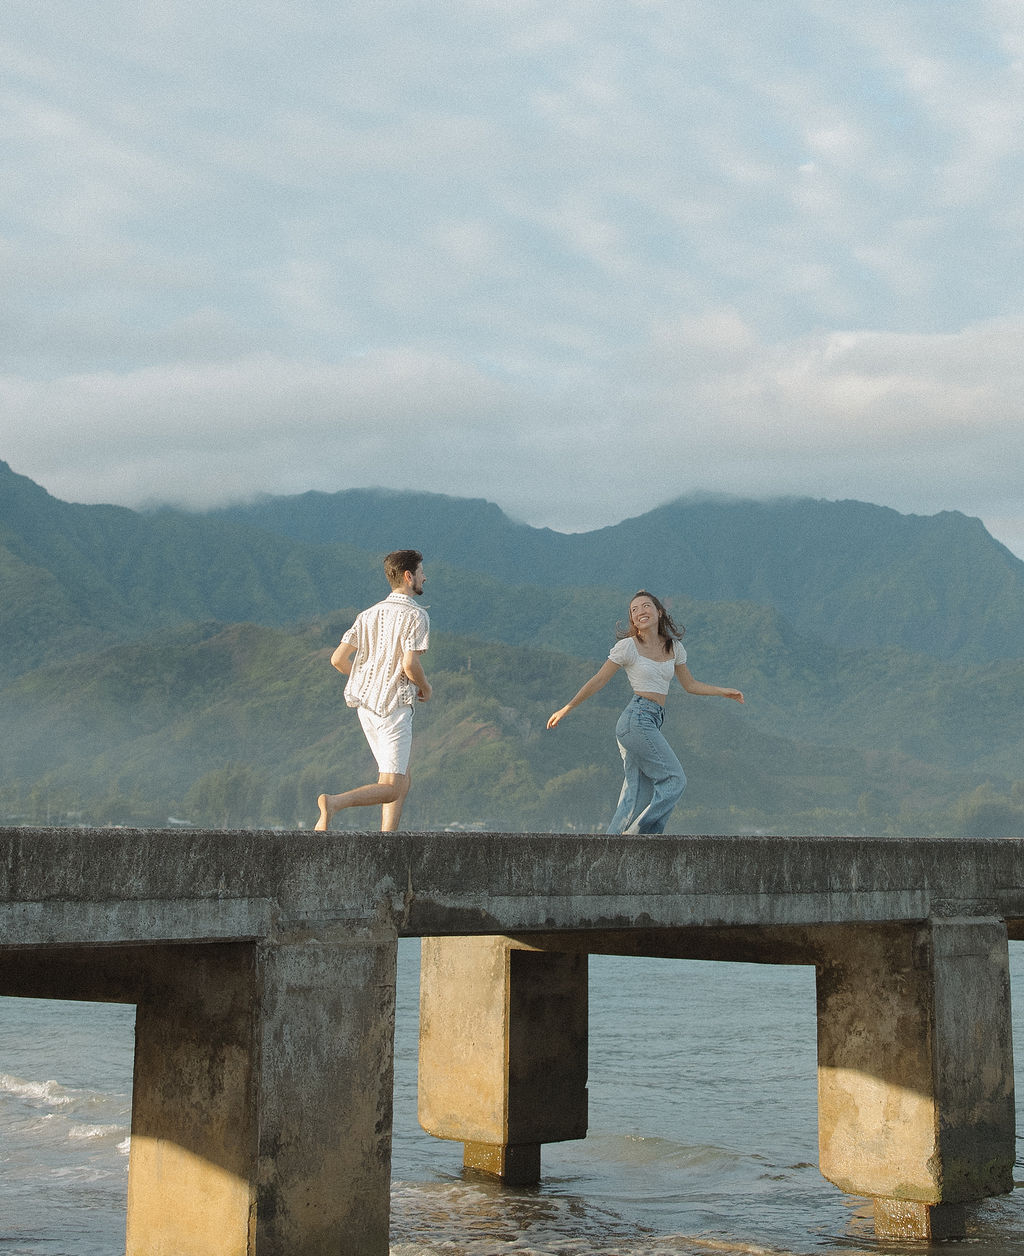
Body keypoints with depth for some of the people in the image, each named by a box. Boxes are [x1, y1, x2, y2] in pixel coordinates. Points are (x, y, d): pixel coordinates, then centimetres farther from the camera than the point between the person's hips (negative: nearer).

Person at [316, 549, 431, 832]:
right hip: (395, 706, -8)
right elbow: (410, 665, -20)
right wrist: (425, 688, 0)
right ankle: (334, 802, -30)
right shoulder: (415, 615, -9)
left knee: (403, 781, 15)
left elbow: (338, 659, 7)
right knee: (391, 788, -8)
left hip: (366, 705, 8)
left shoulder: (369, 615, 12)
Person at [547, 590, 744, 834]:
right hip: (637, 719, -7)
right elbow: (599, 680, 2)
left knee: (638, 795, 2)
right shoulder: (628, 646, -3)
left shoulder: (674, 647, 14)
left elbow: (690, 685, 25)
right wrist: (566, 709, 3)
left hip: (652, 723, 7)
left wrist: (723, 692, 16)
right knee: (674, 780, -10)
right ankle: (635, 837, -9)